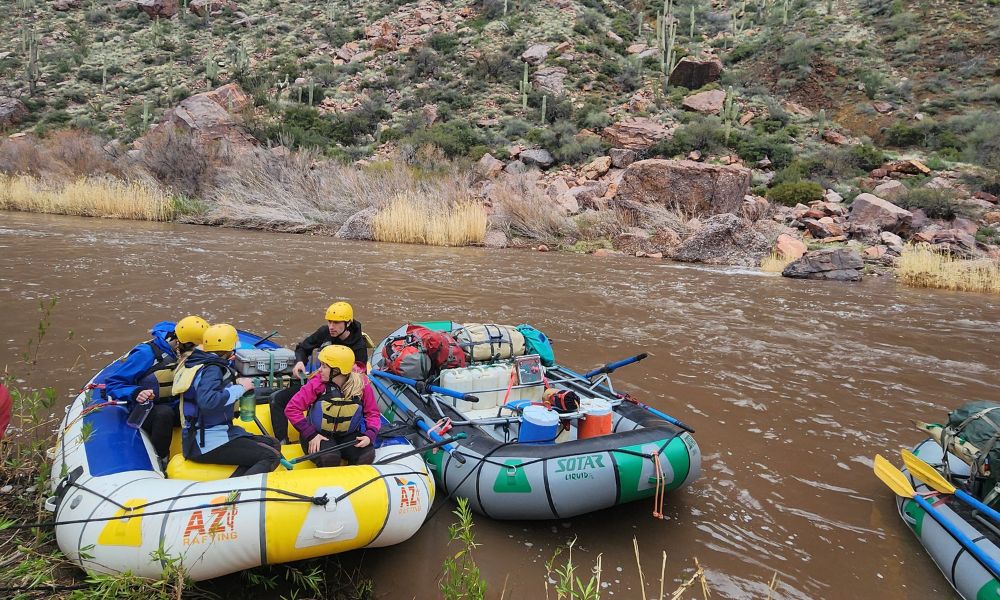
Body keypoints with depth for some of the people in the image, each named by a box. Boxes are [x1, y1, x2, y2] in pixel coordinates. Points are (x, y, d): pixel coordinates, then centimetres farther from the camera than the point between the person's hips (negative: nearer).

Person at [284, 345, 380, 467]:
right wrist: (310, 435, -18)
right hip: (319, 435, -1)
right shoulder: (317, 383, -15)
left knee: (367, 455, -23)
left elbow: (372, 413, -2)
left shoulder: (362, 385, -10)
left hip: (348, 435, 2)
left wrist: (370, 435, -20)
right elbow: (292, 409, -13)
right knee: (330, 458, -31)